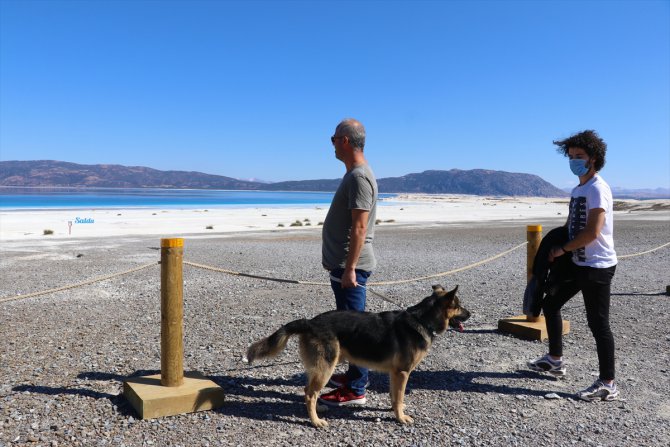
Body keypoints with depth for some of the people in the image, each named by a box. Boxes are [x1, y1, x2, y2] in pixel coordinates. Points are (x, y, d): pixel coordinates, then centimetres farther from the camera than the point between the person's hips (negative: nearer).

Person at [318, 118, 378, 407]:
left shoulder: (359, 177, -17)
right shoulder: (353, 174, 15)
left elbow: (359, 227, -23)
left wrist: (349, 268, -24)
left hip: (350, 266, -10)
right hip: (343, 263, 10)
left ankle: (355, 390, 4)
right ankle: (355, 375, 30)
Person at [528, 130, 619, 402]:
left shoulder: (597, 189, -16)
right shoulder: (578, 190, 12)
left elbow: (593, 231, -23)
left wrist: (563, 249, -13)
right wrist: (553, 251, 3)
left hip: (597, 266, -10)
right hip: (578, 264, 10)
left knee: (598, 323, -2)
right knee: (550, 304, 16)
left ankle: (607, 384, 9)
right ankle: (555, 360, 31)